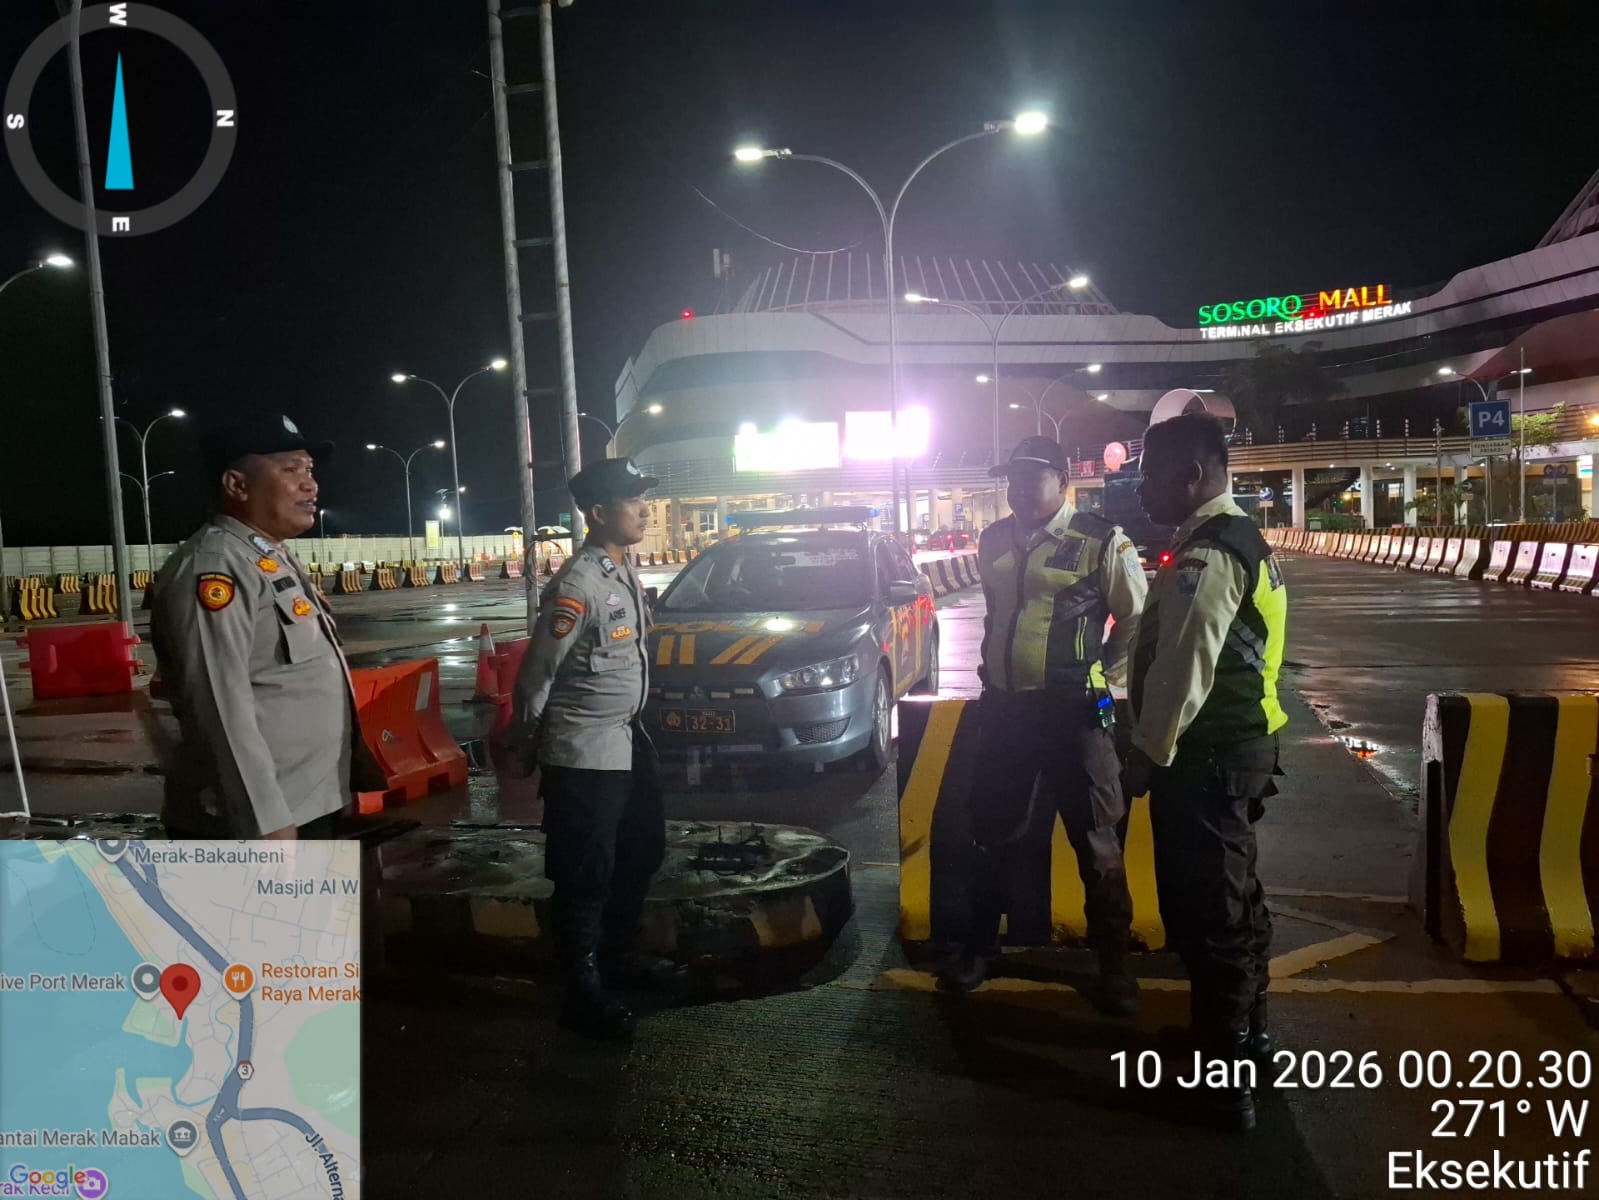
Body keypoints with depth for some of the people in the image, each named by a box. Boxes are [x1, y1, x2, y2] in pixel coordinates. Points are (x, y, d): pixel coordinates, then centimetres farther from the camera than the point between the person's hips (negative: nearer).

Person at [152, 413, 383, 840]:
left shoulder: (277, 560, 15)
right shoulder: (214, 566, -16)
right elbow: (221, 708, -24)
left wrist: (362, 767, 23)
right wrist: (269, 826, -27)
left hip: (306, 809, 10)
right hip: (251, 822, -10)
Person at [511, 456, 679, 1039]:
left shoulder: (625, 570, 7)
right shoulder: (577, 585, -21)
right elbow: (536, 675, -15)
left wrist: (632, 724, 18)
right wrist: (529, 745, -3)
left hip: (627, 740, 9)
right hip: (584, 753, -9)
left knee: (642, 850, 20)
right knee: (585, 873, 2)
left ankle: (619, 951, 39)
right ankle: (582, 991, 16)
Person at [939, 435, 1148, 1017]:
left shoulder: (1101, 542, -9)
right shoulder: (994, 540, 8)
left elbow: (1138, 619, -1)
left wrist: (1106, 673, -3)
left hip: (1072, 710, -5)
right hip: (1003, 706, 5)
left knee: (1096, 841, 5)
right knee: (994, 834, 15)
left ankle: (1113, 963, 21)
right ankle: (980, 945, 32)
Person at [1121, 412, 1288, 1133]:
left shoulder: (1205, 558, -21)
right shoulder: (1241, 539, 12)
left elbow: (1182, 671, -24)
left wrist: (1147, 754, -14)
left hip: (1205, 756, -10)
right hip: (1242, 742, 10)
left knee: (1205, 908, -1)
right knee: (1234, 892, 23)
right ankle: (1249, 1027, 40)